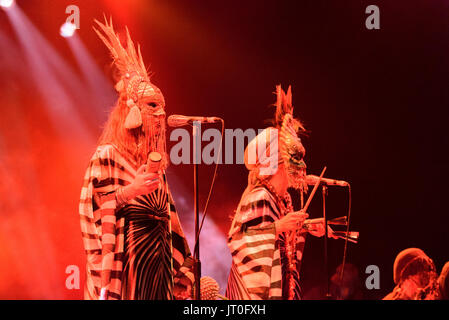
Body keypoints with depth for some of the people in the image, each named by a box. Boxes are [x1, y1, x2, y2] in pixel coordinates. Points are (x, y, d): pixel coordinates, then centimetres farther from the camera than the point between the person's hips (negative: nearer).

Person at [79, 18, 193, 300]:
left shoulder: (155, 163, 16)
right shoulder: (107, 156, -2)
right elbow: (89, 210, -8)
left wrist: (182, 273, 13)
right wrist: (127, 192, -19)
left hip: (159, 265, 6)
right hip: (125, 263, -6)